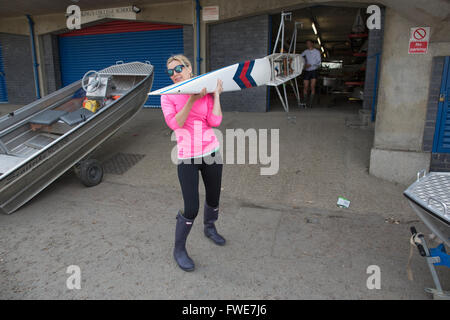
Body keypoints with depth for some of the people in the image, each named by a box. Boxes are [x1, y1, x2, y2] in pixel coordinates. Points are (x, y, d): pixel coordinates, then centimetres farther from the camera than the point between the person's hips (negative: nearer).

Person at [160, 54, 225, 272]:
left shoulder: (206, 93, 4)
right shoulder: (168, 96, -1)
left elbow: (215, 121, -8)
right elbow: (175, 123, -16)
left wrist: (216, 95, -7)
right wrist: (192, 100, -21)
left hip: (211, 152, 4)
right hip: (187, 158, -3)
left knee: (213, 199, 19)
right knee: (191, 210, -7)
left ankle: (209, 228, 50)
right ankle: (179, 250, 18)